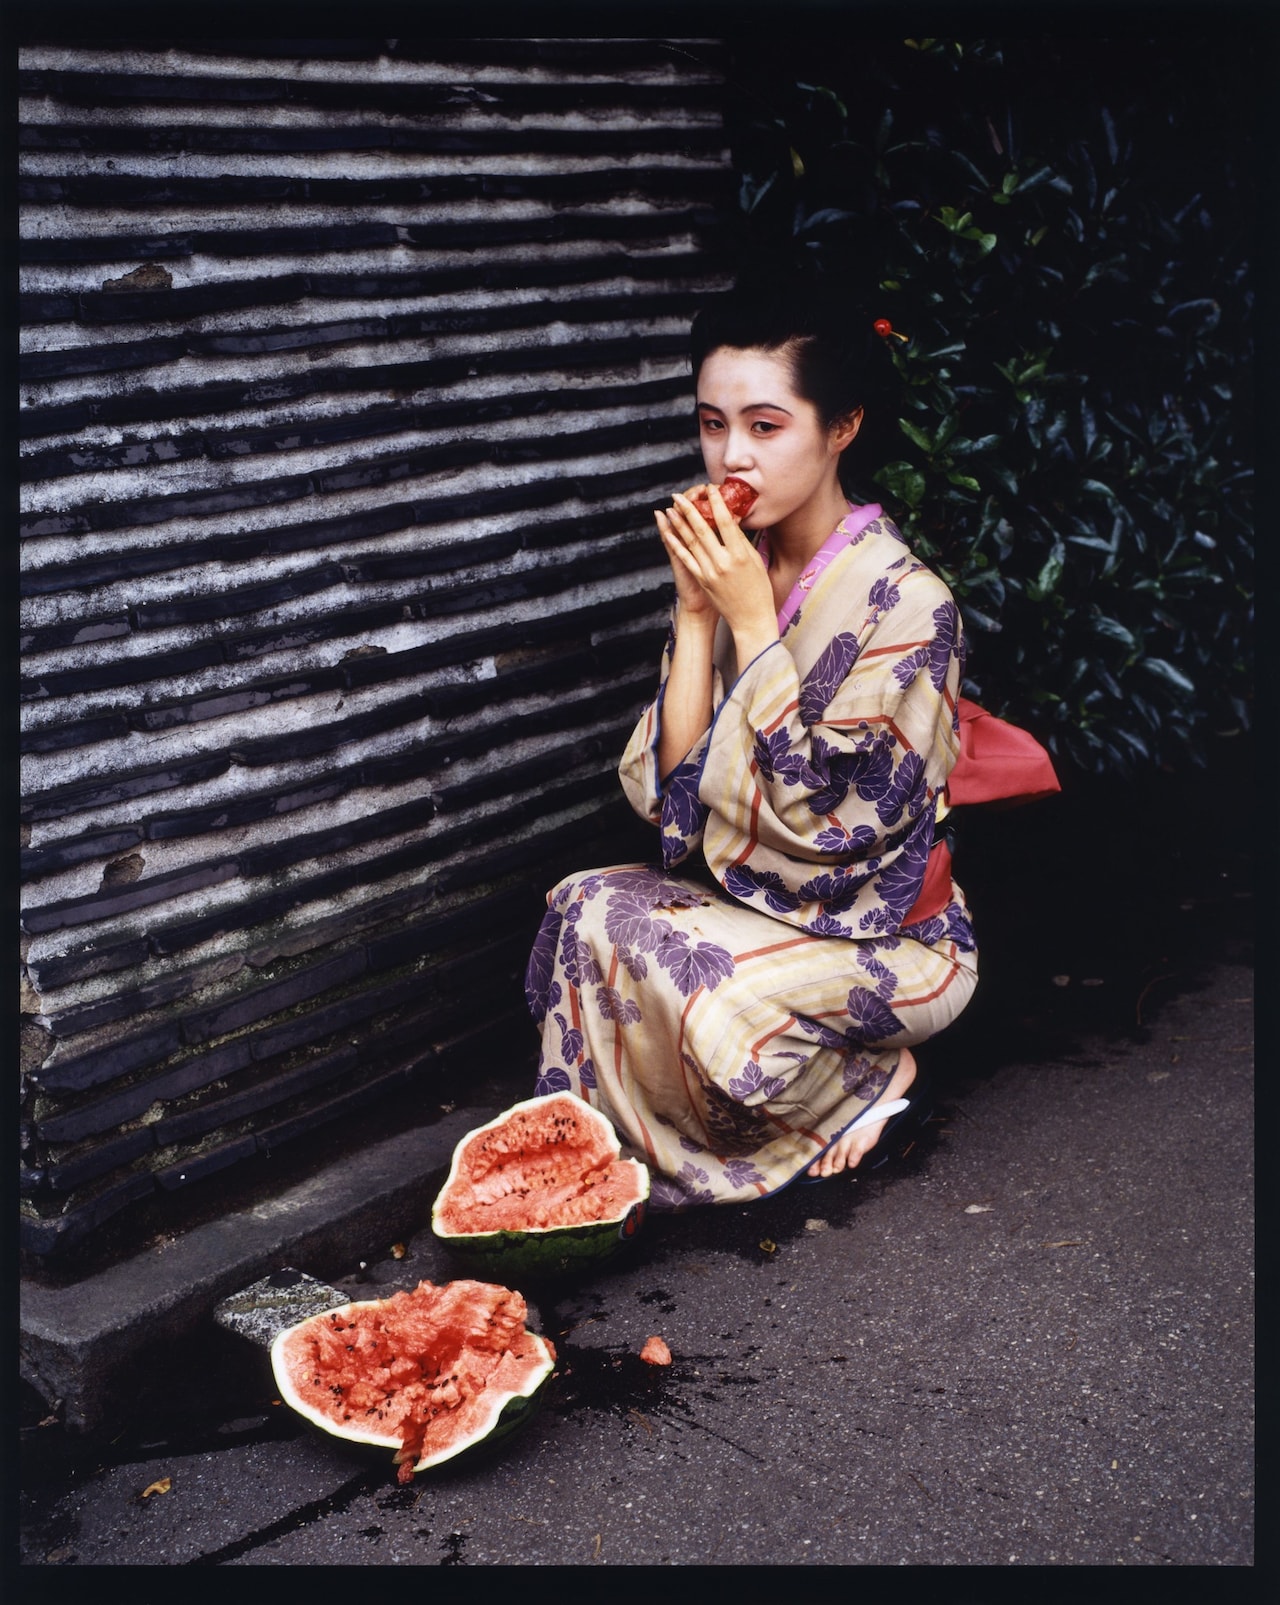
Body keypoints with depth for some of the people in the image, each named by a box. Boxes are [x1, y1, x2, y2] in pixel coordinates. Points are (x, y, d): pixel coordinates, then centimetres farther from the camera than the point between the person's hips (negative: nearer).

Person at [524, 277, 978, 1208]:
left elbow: (823, 820, -25)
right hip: (747, 903, 6)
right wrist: (695, 614, -13)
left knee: (709, 995, -30)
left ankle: (869, 1081, -2)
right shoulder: (733, 572, 0)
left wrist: (751, 620, -23)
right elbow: (668, 790, -5)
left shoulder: (907, 603, -19)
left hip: (884, 941, -6)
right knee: (584, 906, -17)